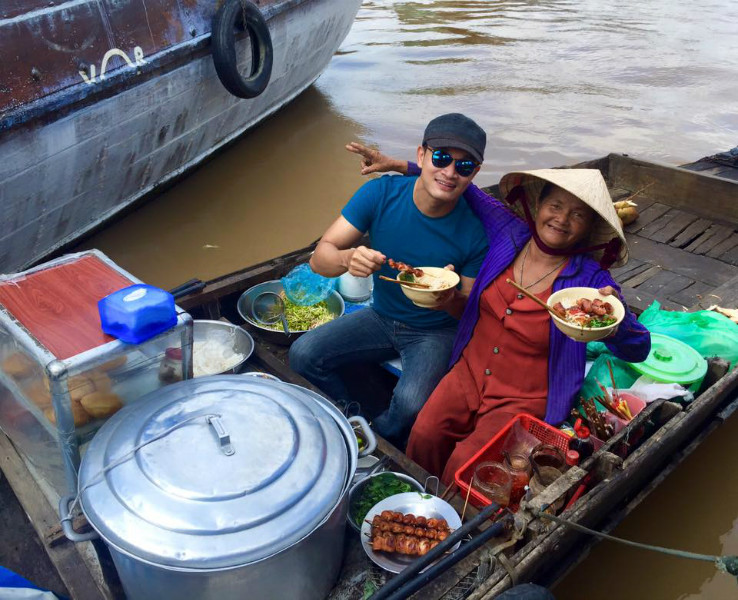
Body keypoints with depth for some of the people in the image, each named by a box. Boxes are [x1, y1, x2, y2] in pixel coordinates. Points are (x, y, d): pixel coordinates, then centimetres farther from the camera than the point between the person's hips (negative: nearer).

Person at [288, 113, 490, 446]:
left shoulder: (476, 230, -20)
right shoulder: (380, 194, -16)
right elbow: (319, 257, -16)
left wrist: (451, 301, -34)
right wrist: (347, 259, -40)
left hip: (435, 331, -3)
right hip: (380, 317, 3)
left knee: (410, 403, -28)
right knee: (302, 354, -14)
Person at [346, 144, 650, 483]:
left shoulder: (590, 280, -11)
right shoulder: (509, 231, -1)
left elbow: (638, 351, -10)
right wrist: (401, 167, 10)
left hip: (525, 400, -3)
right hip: (469, 373, 4)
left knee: (463, 467, -19)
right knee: (422, 439, -15)